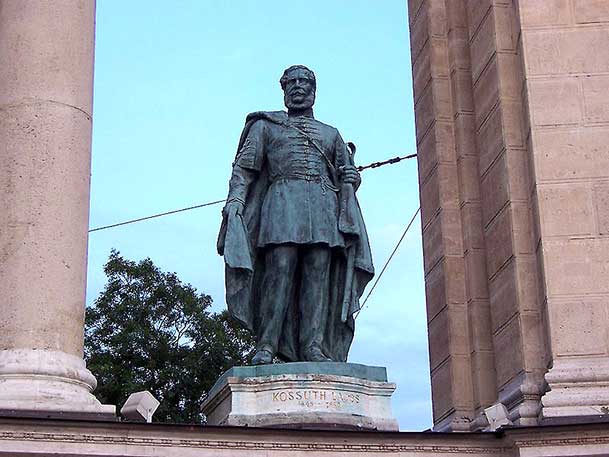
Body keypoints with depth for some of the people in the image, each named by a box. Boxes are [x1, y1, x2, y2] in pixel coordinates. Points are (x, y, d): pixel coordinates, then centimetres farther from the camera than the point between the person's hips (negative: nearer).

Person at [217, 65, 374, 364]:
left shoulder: (330, 134, 28)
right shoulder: (266, 125, 22)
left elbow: (349, 175, 19)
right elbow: (244, 167, 10)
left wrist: (347, 210, 1)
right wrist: (234, 199, -7)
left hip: (324, 204, 3)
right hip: (282, 199, -3)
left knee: (318, 274, -10)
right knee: (280, 267, -17)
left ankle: (313, 347, -16)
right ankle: (266, 346, -21)